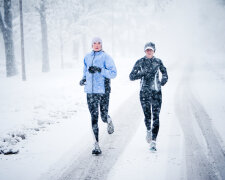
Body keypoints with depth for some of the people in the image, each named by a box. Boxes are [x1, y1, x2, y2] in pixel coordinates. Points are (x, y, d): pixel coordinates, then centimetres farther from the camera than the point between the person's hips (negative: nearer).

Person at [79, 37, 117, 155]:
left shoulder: (106, 57, -4)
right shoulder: (87, 58, 11)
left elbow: (113, 73, -10)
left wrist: (99, 70, -21)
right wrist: (84, 79, 7)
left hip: (103, 91, -3)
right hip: (90, 91, 3)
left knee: (103, 116, 1)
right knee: (94, 117, -3)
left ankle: (109, 121, 41)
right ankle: (96, 145, -1)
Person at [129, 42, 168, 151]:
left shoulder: (158, 61, 4)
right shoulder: (140, 62, 0)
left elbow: (164, 72, 21)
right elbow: (131, 76, -3)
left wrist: (164, 80, 2)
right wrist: (143, 73, -16)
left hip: (156, 92, 0)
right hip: (144, 92, 0)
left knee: (156, 117, -9)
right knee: (147, 116, 5)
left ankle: (153, 142, -11)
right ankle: (149, 130, 39)